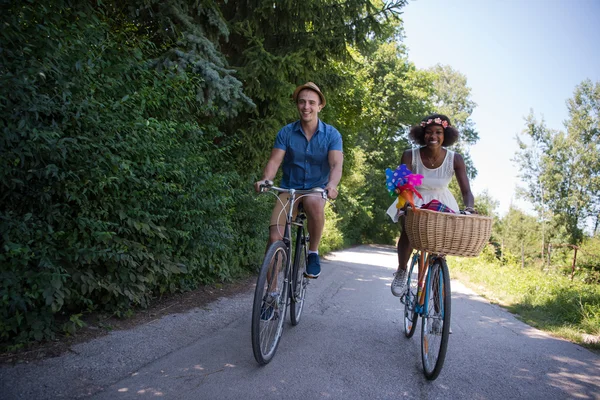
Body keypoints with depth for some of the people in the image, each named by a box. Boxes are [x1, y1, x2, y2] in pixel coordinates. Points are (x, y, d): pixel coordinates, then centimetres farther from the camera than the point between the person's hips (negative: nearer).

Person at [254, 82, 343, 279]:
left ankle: (313, 252, -13)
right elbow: (275, 160, -11)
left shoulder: (331, 134, -4)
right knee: (275, 238, -13)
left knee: (314, 204, -38)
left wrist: (332, 184, -39)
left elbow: (336, 164, -17)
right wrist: (265, 180, -33)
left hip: (317, 190, -1)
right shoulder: (286, 132, -2)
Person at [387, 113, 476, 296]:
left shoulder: (455, 159, -18)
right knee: (408, 231, -26)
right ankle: (401, 272, -3)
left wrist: (469, 207, -41)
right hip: (414, 201, -2)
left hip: (441, 202, 2)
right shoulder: (410, 155, -20)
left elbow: (466, 191, -19)